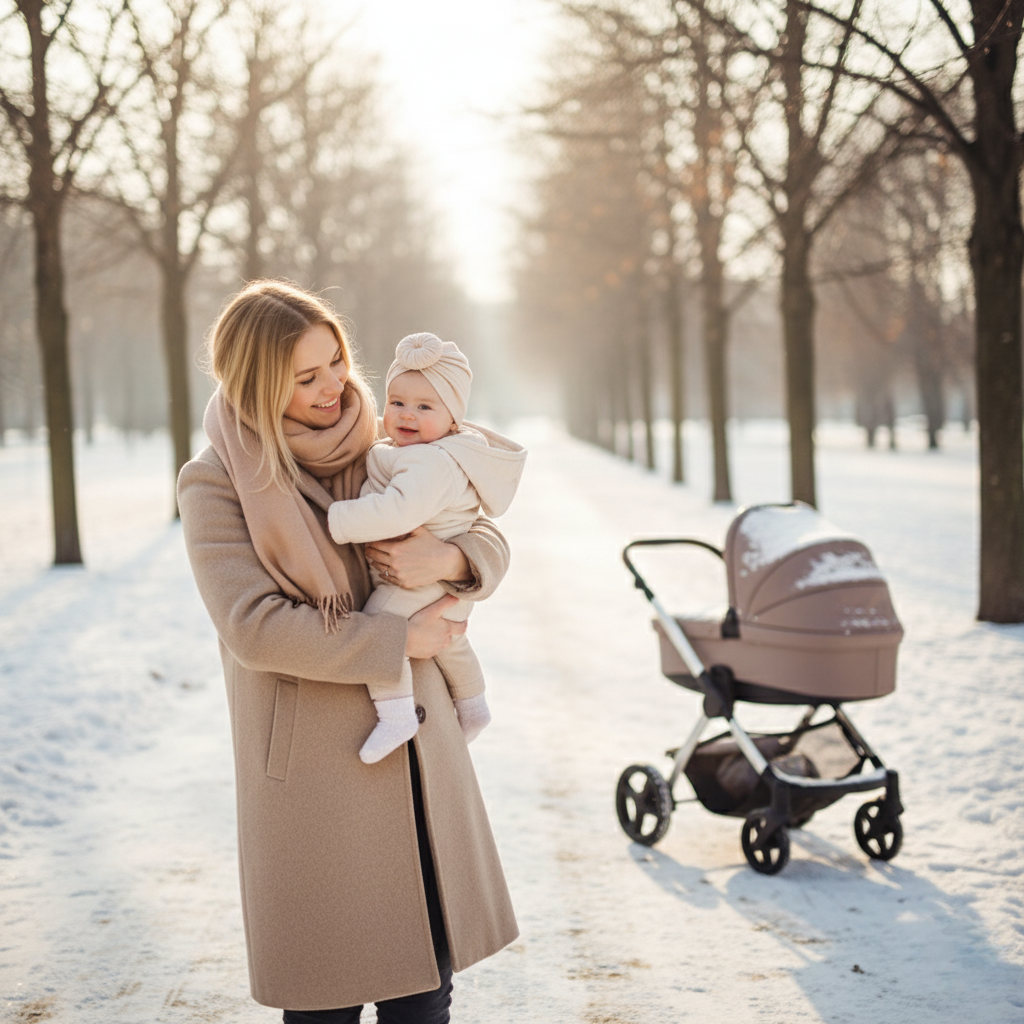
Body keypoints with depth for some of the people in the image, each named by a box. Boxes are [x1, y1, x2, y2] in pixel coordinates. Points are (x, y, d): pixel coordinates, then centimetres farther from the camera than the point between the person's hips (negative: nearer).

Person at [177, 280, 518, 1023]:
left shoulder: (375, 457, 7)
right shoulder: (215, 486, -9)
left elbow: (490, 542, 9)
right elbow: (255, 628, -20)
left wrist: (445, 559, -15)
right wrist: (404, 640, -15)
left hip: (415, 749, 5)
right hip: (312, 762, -5)